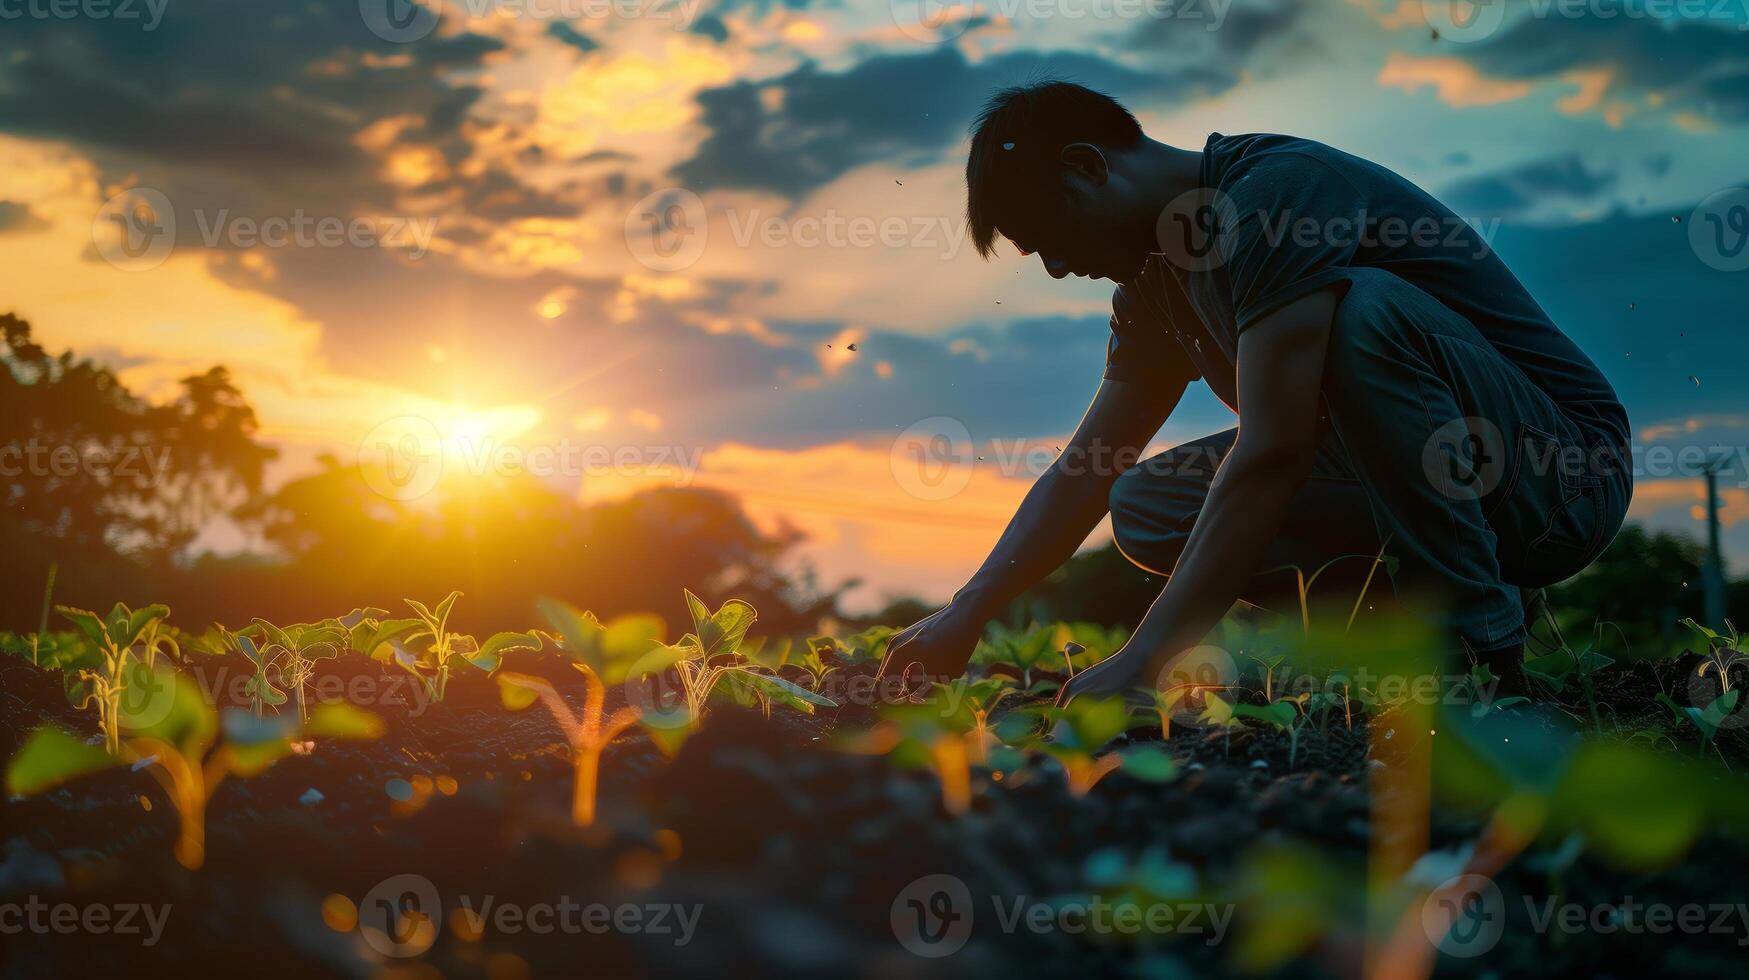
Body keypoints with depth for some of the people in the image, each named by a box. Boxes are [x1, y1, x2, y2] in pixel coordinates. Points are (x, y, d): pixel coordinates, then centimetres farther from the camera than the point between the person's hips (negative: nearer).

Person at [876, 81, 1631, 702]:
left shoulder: (1278, 190, -23)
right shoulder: (1157, 282, 7)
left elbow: (1271, 454, -31)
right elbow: (1084, 470, 7)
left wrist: (1141, 659, -32)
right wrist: (966, 616, -4)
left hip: (1570, 470, -8)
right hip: (1408, 477, 8)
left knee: (1363, 306, -34)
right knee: (1145, 505, -1)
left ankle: (1476, 641, -21)